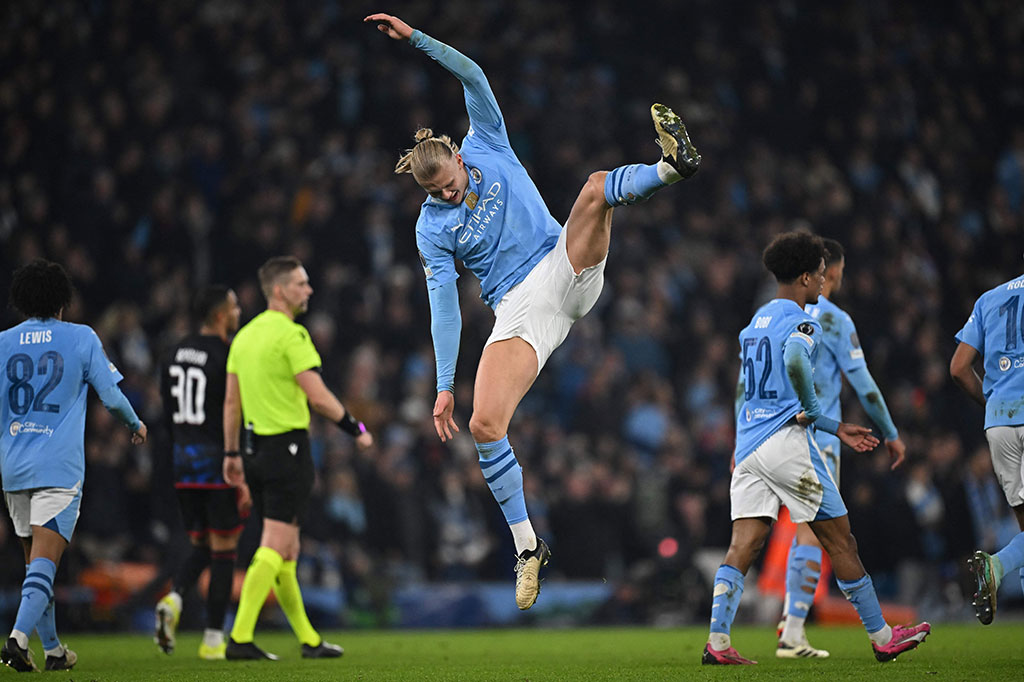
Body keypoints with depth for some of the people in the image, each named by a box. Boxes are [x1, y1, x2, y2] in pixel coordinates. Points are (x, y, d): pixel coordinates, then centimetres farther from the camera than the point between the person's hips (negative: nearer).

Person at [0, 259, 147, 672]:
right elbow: (111, 396, 2)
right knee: (44, 561, -9)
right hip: (59, 468, -3)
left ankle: (53, 649, 21)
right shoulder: (81, 339, -1)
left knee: (35, 559, 15)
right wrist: (135, 425, 21)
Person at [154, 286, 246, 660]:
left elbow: (168, 413, 14)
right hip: (219, 461, -6)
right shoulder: (227, 356, -12)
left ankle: (173, 598, -11)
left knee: (201, 545, 17)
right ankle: (213, 639, 2)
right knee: (223, 549, 2)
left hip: (183, 460, 7)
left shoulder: (174, 354, 10)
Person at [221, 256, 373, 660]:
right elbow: (318, 398, -17)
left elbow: (231, 401, 14)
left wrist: (231, 454, 18)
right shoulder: (291, 335, -13)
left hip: (256, 446, 9)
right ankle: (240, 638, -14)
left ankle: (309, 640, 20)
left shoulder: (245, 335, 12)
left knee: (287, 549, 13)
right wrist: (357, 429, -5)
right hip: (288, 447, -9)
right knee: (275, 547, -8)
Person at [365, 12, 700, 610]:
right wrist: (445, 386, -6)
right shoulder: (432, 229, 3)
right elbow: (444, 307, 0)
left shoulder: (487, 148, 4)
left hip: (567, 273, 0)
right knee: (485, 424, -17)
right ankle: (527, 548, -8)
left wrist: (414, 38, -15)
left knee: (597, 188, -23)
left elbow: (472, 76, -6)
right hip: (518, 310, 0)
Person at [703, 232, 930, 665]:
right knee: (839, 539, 2)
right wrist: (812, 409, -14)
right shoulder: (802, 323, -7)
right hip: (786, 441, -8)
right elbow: (794, 360, -32)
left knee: (743, 544, 0)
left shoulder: (755, 324, 21)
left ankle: (717, 642, -12)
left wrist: (835, 429, 28)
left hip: (748, 445, 8)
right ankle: (882, 637, 10)